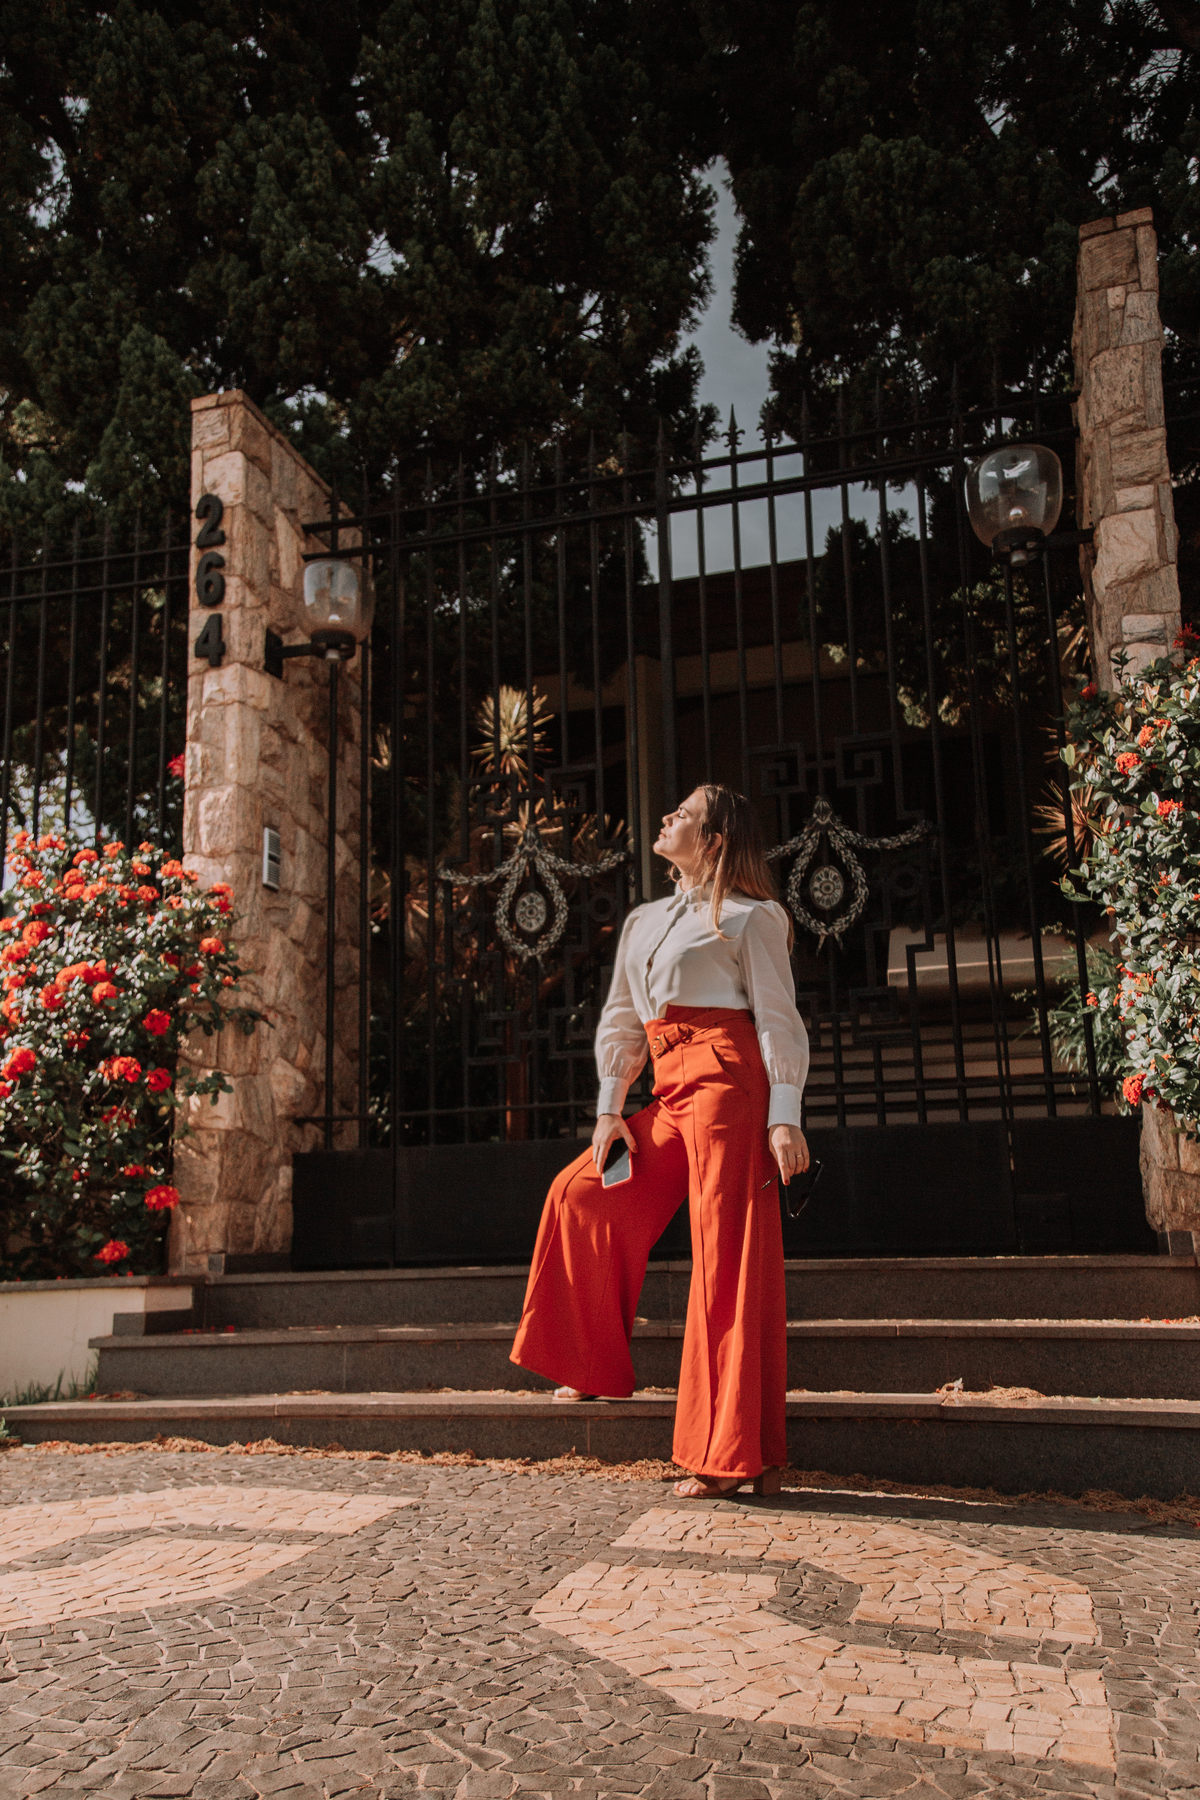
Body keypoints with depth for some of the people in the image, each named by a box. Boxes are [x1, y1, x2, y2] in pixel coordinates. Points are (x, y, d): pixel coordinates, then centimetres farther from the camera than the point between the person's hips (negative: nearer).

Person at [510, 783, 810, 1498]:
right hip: (670, 1092, 8)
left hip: (725, 1079, -8)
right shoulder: (644, 922, 21)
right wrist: (609, 1110, 11)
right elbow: (622, 1023, 21)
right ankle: (599, 1370, 20)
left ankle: (735, 1453, -4)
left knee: (728, 1259, -8)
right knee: (583, 1192, 6)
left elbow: (779, 1020, -5)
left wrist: (785, 1117, -15)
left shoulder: (749, 917, 2)